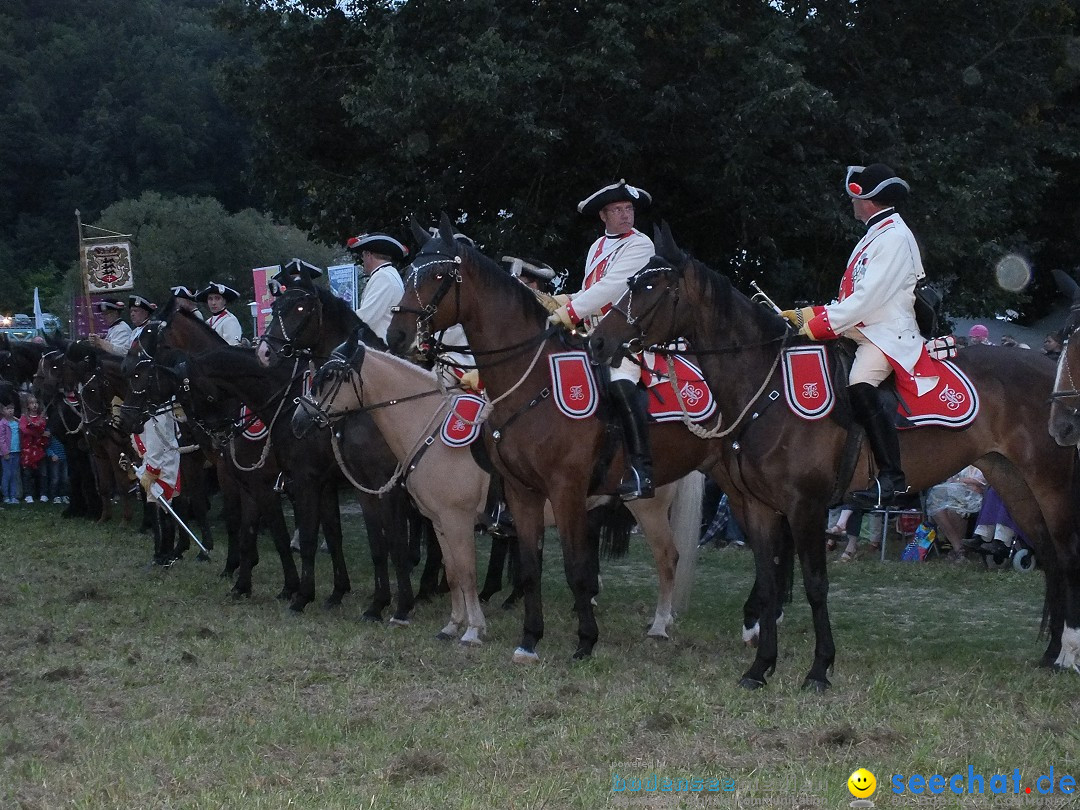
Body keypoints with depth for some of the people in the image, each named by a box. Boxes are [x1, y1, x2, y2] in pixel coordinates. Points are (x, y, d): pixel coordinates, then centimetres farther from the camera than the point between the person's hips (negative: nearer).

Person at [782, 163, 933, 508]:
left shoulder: (894, 237, -12)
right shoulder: (875, 236, 21)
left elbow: (868, 297, -21)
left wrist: (822, 324, -19)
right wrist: (808, 315, 14)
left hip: (887, 333, -11)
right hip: (861, 330, 11)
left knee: (859, 387, -31)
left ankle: (892, 478, -32)